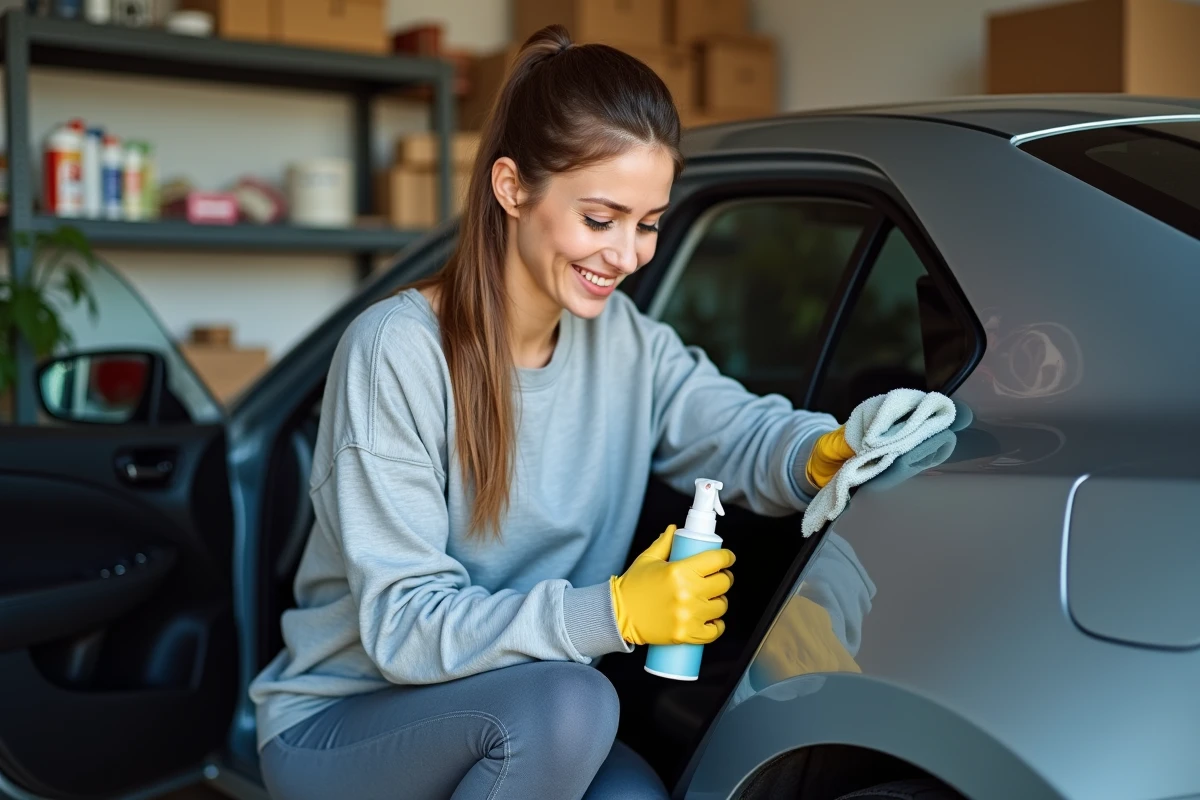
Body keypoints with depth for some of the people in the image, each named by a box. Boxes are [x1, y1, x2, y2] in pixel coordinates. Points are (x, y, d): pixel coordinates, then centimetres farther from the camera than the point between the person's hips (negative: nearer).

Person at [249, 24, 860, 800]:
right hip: (333, 728, -5)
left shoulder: (626, 342, 0)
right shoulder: (397, 351, -20)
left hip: (527, 727, 5)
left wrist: (826, 452, -33)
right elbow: (401, 626, -23)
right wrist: (615, 612, -33)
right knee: (571, 701, -32)